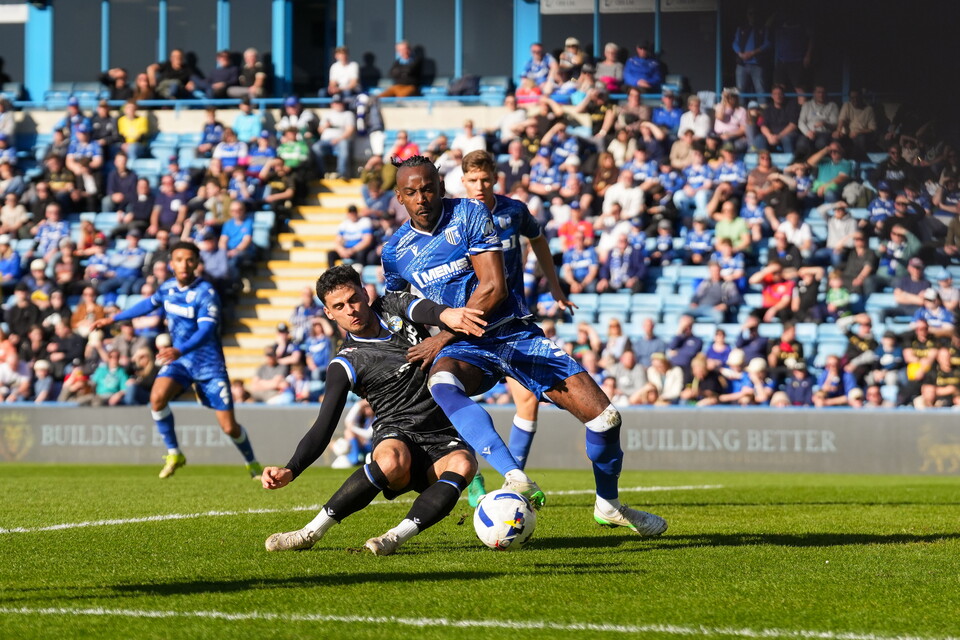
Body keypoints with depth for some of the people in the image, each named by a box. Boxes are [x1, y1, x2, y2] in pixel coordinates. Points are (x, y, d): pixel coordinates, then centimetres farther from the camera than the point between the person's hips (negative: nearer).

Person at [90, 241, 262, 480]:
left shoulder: (206, 293, -19)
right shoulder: (168, 288, 1)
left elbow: (206, 330, -31)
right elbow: (149, 304, 23)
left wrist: (179, 350, -48)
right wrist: (113, 319, 28)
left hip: (208, 362, -4)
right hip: (179, 360, 5)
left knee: (229, 427, -5)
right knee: (157, 397, -25)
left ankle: (253, 464, 23)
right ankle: (174, 454, -7)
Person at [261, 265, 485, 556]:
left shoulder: (393, 307, 9)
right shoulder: (347, 364, 0)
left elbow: (424, 310, -15)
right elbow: (323, 427, -7)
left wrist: (448, 314, -41)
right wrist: (290, 471, -25)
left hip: (443, 440, 2)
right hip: (397, 435, -2)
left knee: (462, 464, -33)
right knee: (391, 461, -38)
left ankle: (397, 536, -37)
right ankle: (311, 532, -28)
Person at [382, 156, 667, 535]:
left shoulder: (470, 215, -7)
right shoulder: (395, 250, 3)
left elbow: (493, 288, -12)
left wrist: (443, 338, -13)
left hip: (514, 334, 0)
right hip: (466, 349, 1)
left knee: (604, 416, -10)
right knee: (442, 383, -40)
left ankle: (609, 506, 18)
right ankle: (515, 478, -54)